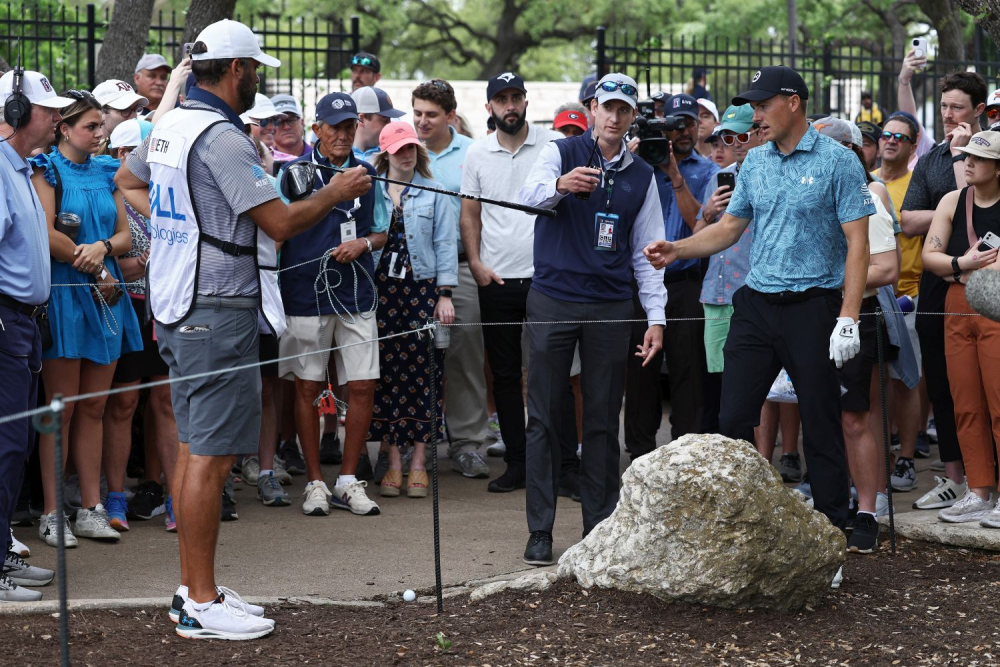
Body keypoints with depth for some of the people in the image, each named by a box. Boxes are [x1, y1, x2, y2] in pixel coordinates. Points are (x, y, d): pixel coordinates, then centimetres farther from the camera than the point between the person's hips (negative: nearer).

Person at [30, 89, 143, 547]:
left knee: (94, 408, 7)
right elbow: (47, 236, -13)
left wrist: (103, 247, -8)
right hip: (64, 297, -6)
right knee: (62, 408, -5)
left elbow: (125, 235, 14)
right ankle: (52, 514, 0)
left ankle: (91, 509, 10)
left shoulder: (105, 172, 16)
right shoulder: (46, 170, -2)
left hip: (105, 298, 6)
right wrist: (96, 269, -7)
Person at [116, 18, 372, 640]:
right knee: (212, 454, -7)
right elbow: (281, 222, -20)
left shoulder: (168, 127, 12)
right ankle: (201, 604, -4)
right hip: (219, 310, -10)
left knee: (193, 445, 14)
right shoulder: (222, 137, -18)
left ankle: (193, 589, 20)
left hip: (180, 308, 10)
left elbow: (127, 179, 32)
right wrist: (336, 192, -4)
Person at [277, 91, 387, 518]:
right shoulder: (295, 172, -1)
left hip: (357, 295, 3)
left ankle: (348, 481, 12)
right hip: (306, 295, -3)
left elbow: (381, 233, 16)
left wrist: (363, 243, -4)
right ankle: (315, 483, 12)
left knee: (362, 387, 0)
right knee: (307, 388, 2)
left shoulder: (367, 175, 10)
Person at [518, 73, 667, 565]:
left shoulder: (642, 176, 10)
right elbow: (528, 196, -18)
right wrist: (559, 185, -40)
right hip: (553, 299, -2)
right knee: (544, 418, -1)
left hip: (611, 307, 2)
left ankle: (600, 526, 13)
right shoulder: (561, 153, 1)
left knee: (603, 421, 5)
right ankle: (540, 530, 4)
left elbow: (646, 252, 12)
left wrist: (656, 316, 4)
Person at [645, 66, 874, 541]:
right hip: (756, 303, 5)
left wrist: (848, 317, -15)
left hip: (812, 306, -5)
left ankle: (833, 525, 11)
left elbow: (857, 242, -9)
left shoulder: (837, 162, -6)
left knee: (821, 425, 1)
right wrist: (676, 250, 3)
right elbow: (730, 227, 19)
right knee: (733, 419, 2)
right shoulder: (755, 163, 11)